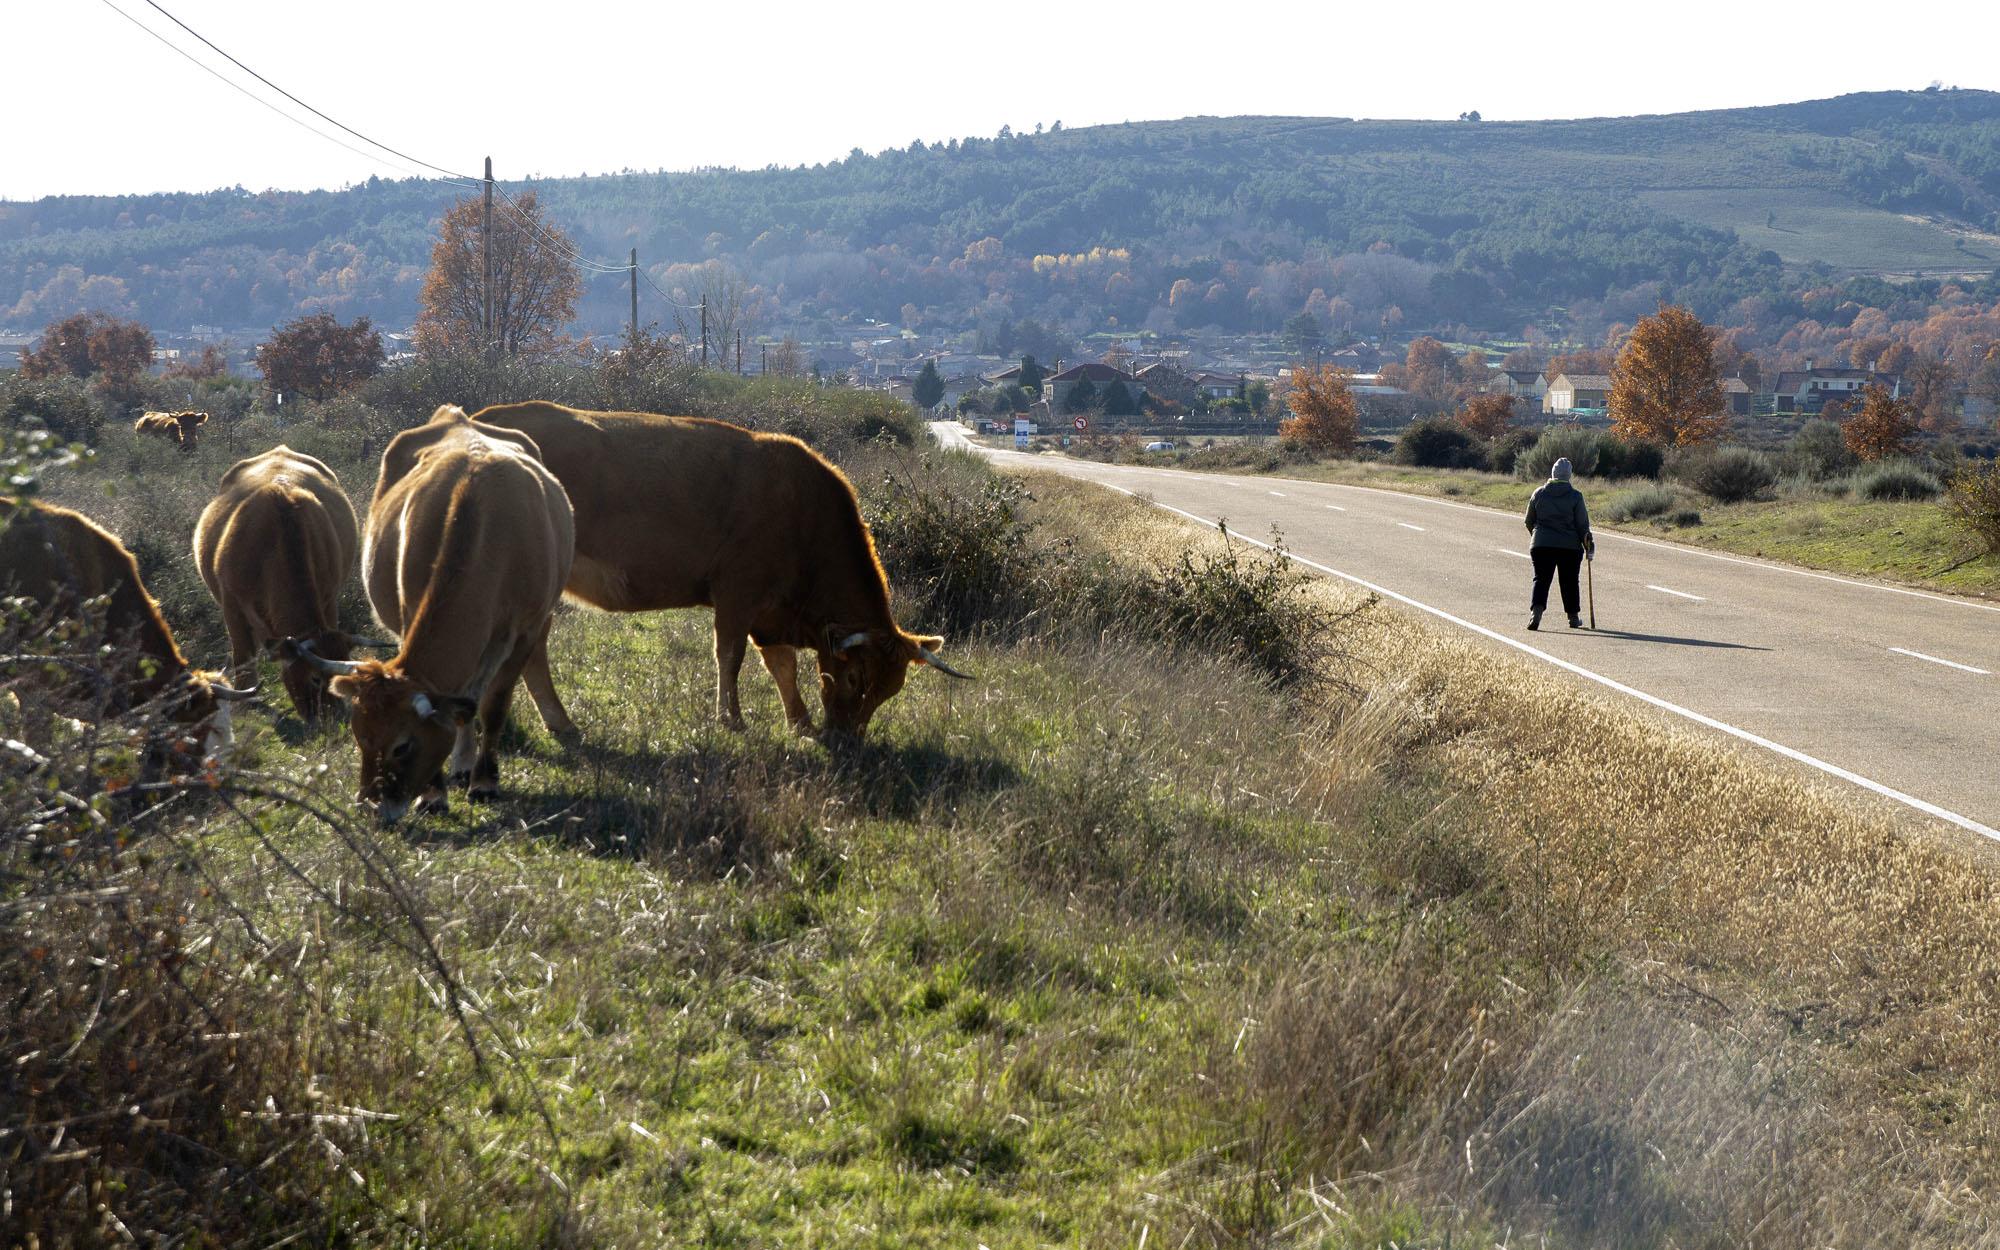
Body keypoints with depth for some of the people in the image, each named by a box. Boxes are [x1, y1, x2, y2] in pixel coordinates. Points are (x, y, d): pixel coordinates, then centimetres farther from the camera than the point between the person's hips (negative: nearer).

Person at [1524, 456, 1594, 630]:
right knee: (1570, 581, 11)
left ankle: (1536, 611, -22)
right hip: (1570, 545, -1)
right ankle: (1573, 617, 19)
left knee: (1541, 579, 0)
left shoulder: (1539, 493, 2)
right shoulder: (1575, 496, -5)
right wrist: (1587, 544, 8)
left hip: (1541, 544, 1)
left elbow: (1529, 521, 11)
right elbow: (1583, 524, -3)